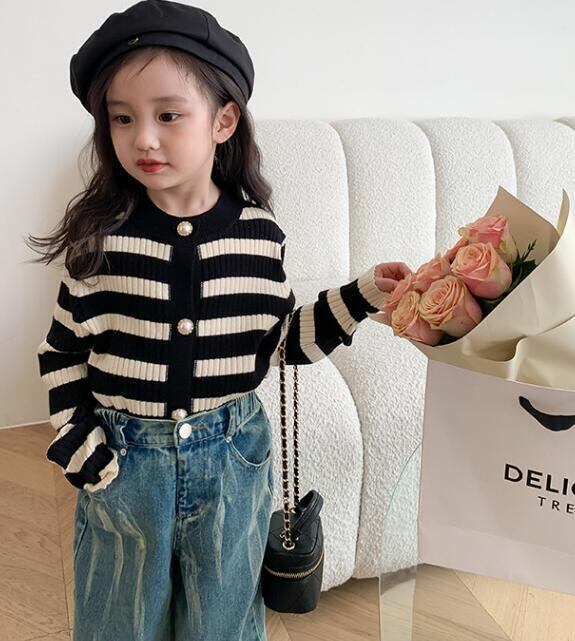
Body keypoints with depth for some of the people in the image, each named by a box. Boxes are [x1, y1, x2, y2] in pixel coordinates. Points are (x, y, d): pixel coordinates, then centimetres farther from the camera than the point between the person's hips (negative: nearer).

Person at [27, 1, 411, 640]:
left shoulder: (259, 232, -10)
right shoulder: (102, 234, -12)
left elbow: (282, 342, 0)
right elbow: (60, 354, -2)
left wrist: (360, 295, -10)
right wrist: (81, 452, -6)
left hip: (232, 456, 1)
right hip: (124, 461, 0)